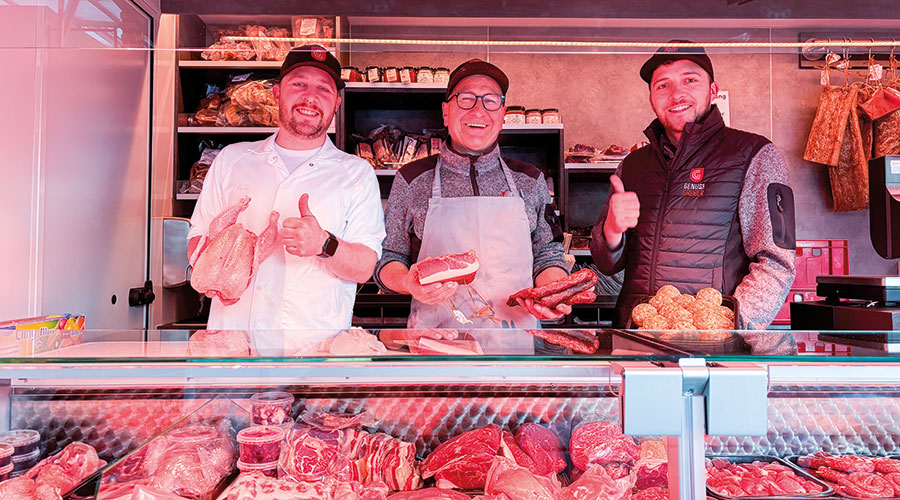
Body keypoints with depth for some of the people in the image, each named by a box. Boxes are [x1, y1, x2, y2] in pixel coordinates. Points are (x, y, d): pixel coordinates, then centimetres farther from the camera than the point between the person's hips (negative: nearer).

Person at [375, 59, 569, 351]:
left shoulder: (529, 181, 12)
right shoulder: (413, 180, 7)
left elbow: (548, 256, 16)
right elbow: (387, 259, 10)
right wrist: (408, 282, -11)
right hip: (435, 342, -1)